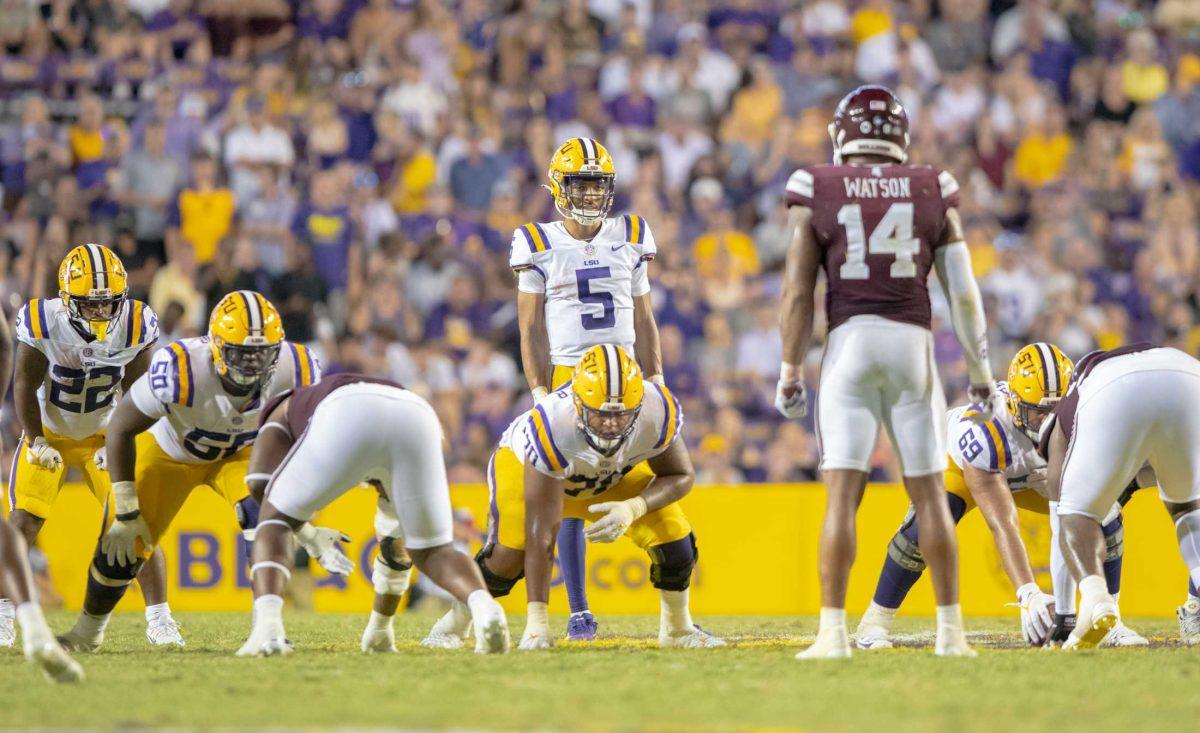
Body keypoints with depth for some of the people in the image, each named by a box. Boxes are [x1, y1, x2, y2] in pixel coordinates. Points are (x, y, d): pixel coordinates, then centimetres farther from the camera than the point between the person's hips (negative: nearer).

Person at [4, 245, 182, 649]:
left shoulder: (136, 327, -21)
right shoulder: (43, 323, -25)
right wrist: (37, 442, -13)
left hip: (103, 434, 1)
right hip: (48, 431, -1)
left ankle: (159, 619, -2)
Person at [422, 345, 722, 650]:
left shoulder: (658, 412, -36)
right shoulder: (552, 427, -44)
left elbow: (681, 476, -15)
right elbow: (541, 534, -42)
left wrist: (633, 508, -36)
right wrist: (537, 619, -44)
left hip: (616, 475, 3)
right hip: (526, 466, -3)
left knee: (674, 537, -14)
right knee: (510, 552, -22)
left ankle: (678, 628, 16)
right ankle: (454, 623, 9)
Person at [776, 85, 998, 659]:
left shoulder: (816, 192, 2)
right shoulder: (933, 193, 6)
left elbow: (798, 292, -2)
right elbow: (963, 292, 5)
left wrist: (790, 371, 4)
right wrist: (981, 370, 13)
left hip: (849, 343, -1)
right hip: (913, 343, 1)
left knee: (842, 493, -4)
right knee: (928, 492, 9)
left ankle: (833, 632, -12)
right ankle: (950, 629, 10)